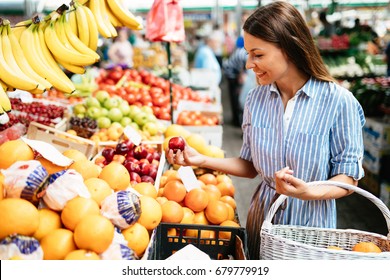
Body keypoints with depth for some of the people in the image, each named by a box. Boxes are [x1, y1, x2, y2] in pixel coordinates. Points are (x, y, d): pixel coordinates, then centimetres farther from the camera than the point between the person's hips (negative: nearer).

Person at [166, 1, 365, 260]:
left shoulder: (337, 101, -15)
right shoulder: (256, 99, -2)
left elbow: (349, 177, -10)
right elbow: (250, 166, 6)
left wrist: (309, 191, -28)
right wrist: (202, 160, -6)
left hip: (311, 224, -3)